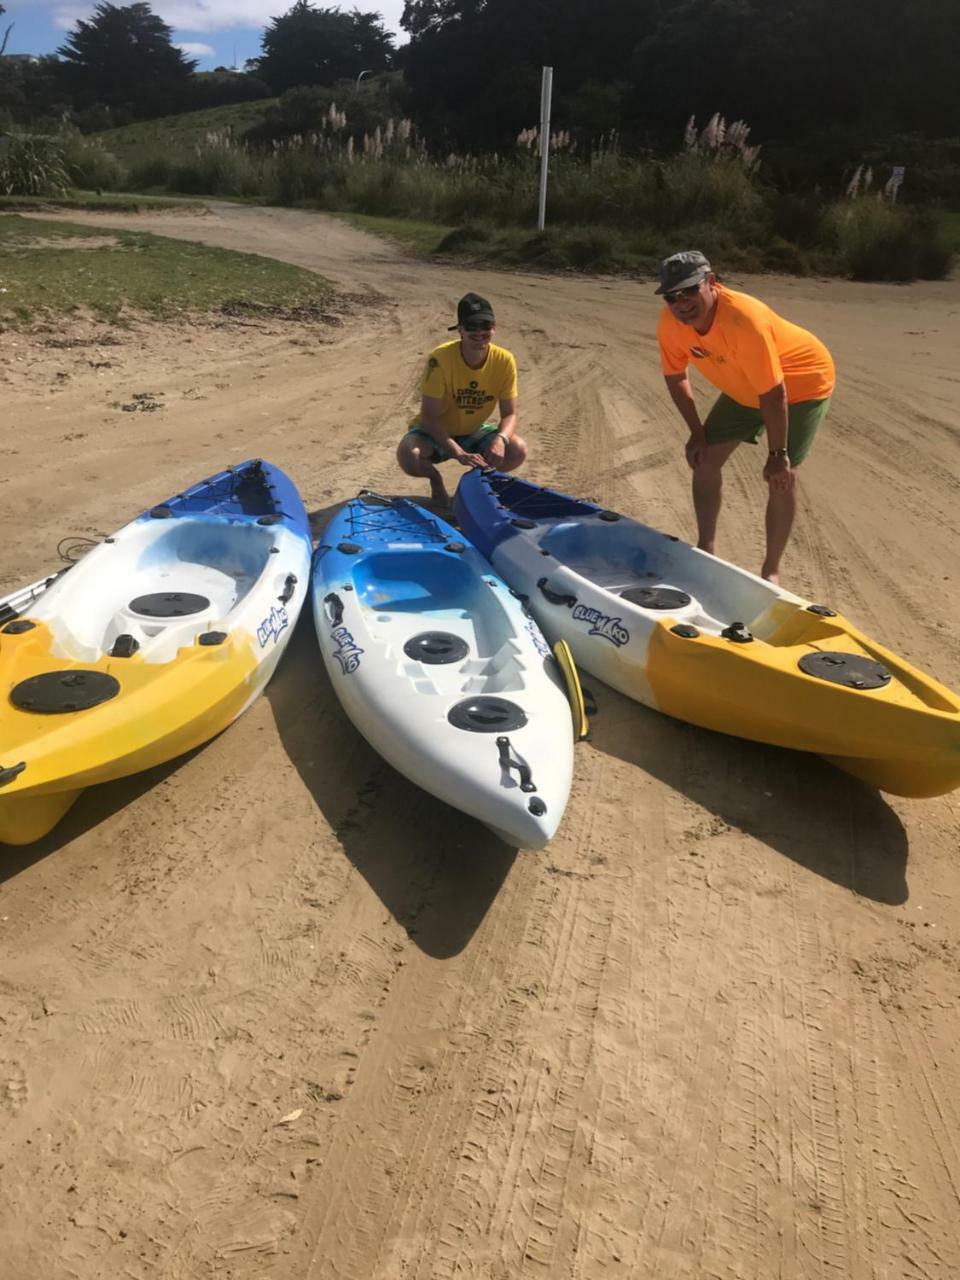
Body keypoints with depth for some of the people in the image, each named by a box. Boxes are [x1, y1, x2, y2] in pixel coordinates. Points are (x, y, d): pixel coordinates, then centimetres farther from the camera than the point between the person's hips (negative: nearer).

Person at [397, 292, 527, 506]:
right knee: (408, 455, -35)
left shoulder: (504, 361, -17)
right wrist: (459, 453, -37)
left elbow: (510, 414, -11)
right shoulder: (440, 359, -27)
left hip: (473, 433, 3)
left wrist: (500, 439, -35)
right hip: (435, 432, -2)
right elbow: (429, 417, -25)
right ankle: (435, 479, 3)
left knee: (517, 450, -24)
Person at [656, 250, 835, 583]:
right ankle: (705, 550, 15)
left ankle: (771, 570, 3)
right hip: (744, 389, 6)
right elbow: (675, 376, -3)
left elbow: (774, 394, -34)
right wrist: (697, 432, -5)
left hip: (803, 383, -6)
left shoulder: (745, 321, -39)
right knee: (704, 458, 1)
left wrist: (777, 454, -27)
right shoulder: (670, 322, -20)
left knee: (781, 476, -13)